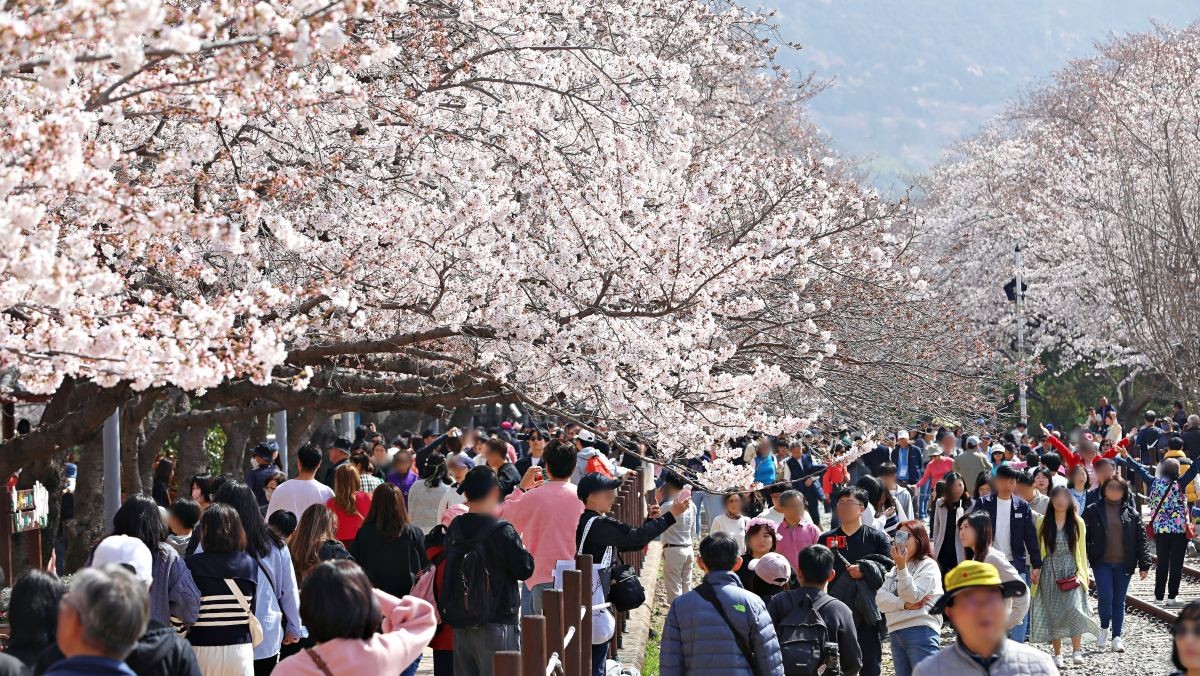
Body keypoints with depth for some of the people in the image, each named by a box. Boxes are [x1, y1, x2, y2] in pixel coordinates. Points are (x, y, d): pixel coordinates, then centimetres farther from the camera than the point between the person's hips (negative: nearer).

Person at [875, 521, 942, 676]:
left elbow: (913, 596, -12)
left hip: (920, 632, -7)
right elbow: (880, 599, 6)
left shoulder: (928, 565, 0)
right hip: (896, 633, 7)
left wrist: (902, 566, -19)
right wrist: (905, 604, -11)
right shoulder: (894, 570, 21)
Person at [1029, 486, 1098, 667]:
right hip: (1049, 573, 1)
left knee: (1073, 608, -18)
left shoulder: (1077, 523, 6)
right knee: (1053, 613, 2)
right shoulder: (1043, 523, 5)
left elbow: (1081, 551, 8)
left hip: (1071, 572, -1)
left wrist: (1080, 574, 1)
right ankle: (1057, 654, 10)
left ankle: (1077, 650, -14)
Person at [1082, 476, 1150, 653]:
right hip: (1102, 563, -2)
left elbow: (1141, 539, 6)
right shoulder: (1093, 511, 3)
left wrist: (1144, 564, -2)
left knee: (1119, 601, 5)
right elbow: (1083, 536, 2)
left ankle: (1117, 637, 10)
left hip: (1124, 564, 2)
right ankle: (1104, 628, 13)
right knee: (1106, 598, -12)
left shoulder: (1131, 513, 8)